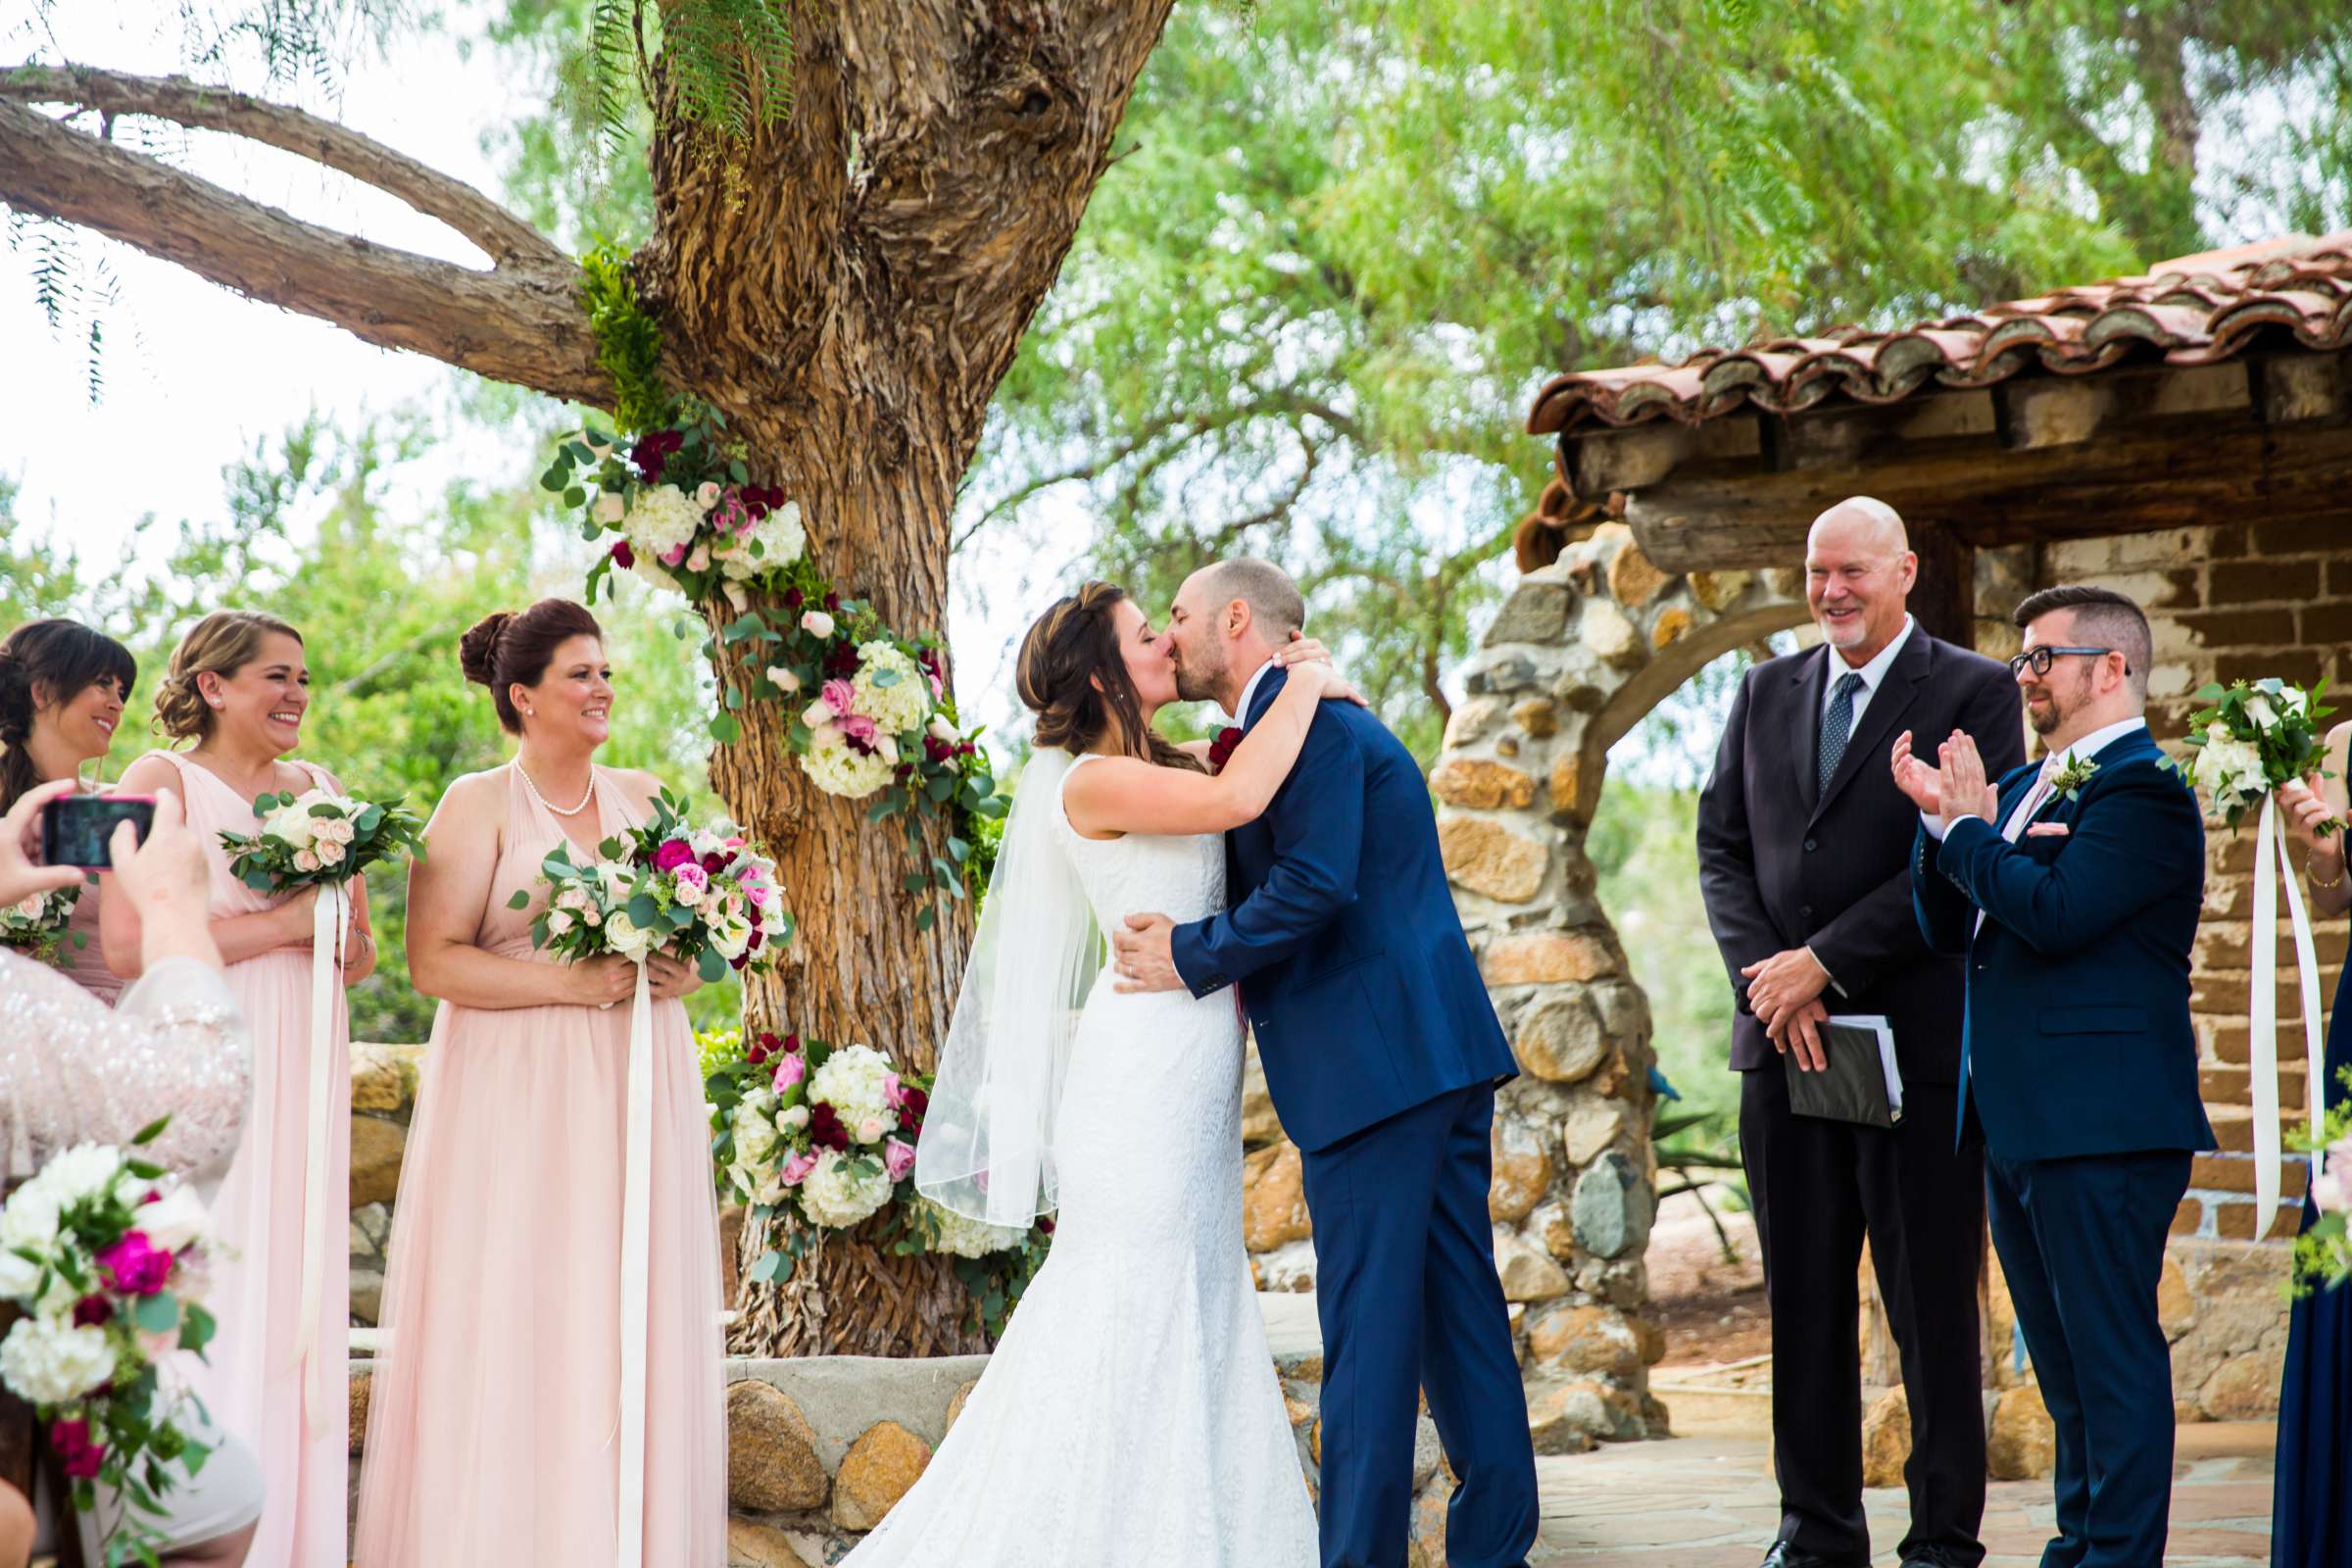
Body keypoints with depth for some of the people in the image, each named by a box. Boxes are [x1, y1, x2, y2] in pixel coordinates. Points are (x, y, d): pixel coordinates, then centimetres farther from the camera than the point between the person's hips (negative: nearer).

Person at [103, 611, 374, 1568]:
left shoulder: (319, 790, 16)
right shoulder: (161, 782, -2)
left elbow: (360, 954, 19)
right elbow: (125, 945, -14)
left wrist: (341, 938, -4)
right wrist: (280, 925, -12)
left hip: (302, 1072, 6)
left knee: (297, 1291, 3)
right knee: (209, 1293, -8)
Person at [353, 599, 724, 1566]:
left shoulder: (644, 798, 14)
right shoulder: (479, 805, 0)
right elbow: (434, 959, -9)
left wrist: (683, 968, -4)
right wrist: (571, 983, -16)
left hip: (635, 1092, 4)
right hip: (516, 1096, -4)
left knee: (627, 1320, 2)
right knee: (512, 1326, -6)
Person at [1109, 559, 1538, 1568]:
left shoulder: (1306, 720, -10)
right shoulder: (1315, 718, 22)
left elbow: (1314, 887, -20)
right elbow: (1278, 886, 19)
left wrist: (1191, 956, -11)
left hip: (1371, 1063, -10)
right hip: (1440, 1049, 10)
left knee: (1367, 1326, -6)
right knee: (1460, 1306, 12)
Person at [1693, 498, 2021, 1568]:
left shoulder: (1973, 694, -2)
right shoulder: (1765, 693, 15)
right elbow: (1722, 846, 10)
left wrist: (1825, 963, -14)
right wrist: (1768, 982, -6)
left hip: (1916, 1039, -4)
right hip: (1782, 1039, 5)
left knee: (1931, 1300, 1)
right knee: (1803, 1300, 8)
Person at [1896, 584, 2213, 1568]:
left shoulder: (2143, 792, -11)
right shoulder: (2021, 787, 18)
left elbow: (2054, 912, -24)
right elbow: (1944, 927, 15)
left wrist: (1966, 825, -11)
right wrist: (1941, 818, 0)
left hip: (2098, 1120, -10)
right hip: (2017, 1118, 10)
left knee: (2113, 1354, -5)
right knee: (2066, 1360, 16)